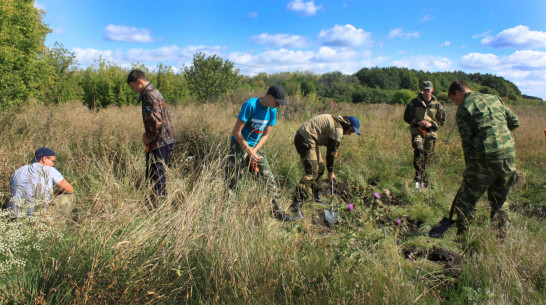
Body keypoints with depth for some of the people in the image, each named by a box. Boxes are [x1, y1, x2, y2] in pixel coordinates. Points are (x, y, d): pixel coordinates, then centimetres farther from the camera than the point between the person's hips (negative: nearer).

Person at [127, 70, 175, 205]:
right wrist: (149, 134, 15)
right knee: (155, 173, 18)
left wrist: (149, 138, -12)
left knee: (157, 174, -3)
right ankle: (161, 199, 26)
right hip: (166, 139, 10)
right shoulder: (155, 92, 16)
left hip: (161, 142, -10)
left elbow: (156, 120, -25)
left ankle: (159, 203, 6)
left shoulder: (149, 96, -15)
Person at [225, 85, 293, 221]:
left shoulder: (272, 111, 0)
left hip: (256, 146, 6)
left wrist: (254, 151, -9)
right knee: (231, 181, -7)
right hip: (239, 145, -6)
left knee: (269, 178, 2)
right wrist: (250, 152, -18)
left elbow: (265, 135, 6)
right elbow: (236, 131, -19)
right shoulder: (250, 105, -20)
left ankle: (277, 211, 13)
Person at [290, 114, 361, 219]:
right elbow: (331, 152, -9)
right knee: (311, 172, -17)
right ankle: (296, 205, -22)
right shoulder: (338, 129, -13)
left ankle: (317, 196, 34)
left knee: (320, 166, 19)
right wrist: (330, 171, 0)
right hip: (306, 140, -11)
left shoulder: (335, 120, 16)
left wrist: (335, 149, 20)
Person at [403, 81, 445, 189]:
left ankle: (424, 180, 20)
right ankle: (418, 177, -21)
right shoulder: (414, 102, 3)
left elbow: (441, 121, 11)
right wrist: (418, 122, -11)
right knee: (418, 150, -26)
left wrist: (431, 124, -8)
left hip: (430, 132, 2)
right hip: (417, 131, -2)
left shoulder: (437, 105, 8)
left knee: (427, 156, 5)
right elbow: (407, 117, 5)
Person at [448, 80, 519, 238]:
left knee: (465, 201, 7)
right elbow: (515, 122, 13)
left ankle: (461, 236, 11)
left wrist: (469, 168, 2)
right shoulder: (494, 98, 15)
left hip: (485, 159, -6)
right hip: (509, 155, 6)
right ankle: (502, 236, 27)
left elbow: (467, 142, -6)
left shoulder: (463, 109, -2)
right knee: (500, 200, 21)